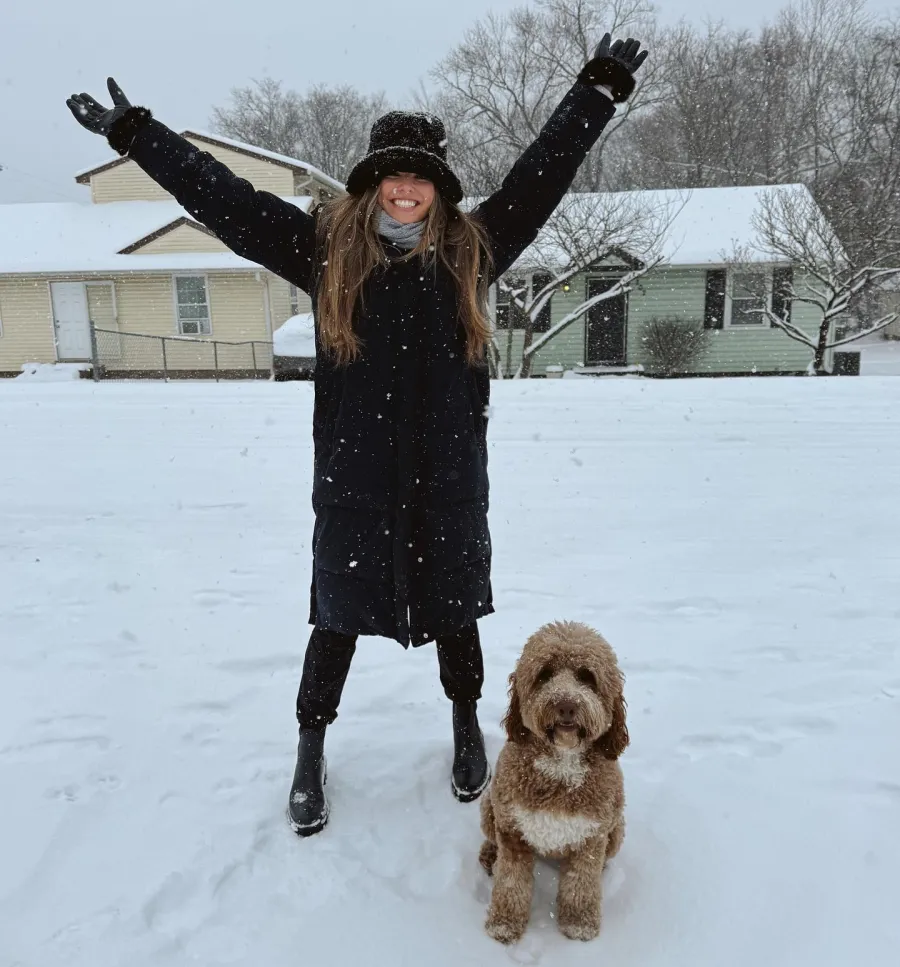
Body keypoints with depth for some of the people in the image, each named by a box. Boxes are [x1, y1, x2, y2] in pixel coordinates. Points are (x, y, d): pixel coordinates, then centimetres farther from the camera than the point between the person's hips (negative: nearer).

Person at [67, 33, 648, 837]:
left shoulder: (473, 249, 4)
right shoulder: (326, 248, 1)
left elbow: (542, 174, 9)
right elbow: (222, 197, 5)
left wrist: (598, 89, 12)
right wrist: (135, 132, 8)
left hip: (449, 473, 1)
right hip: (354, 474, -1)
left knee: (454, 605, 14)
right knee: (340, 613, 9)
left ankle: (468, 728, 40)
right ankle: (311, 751, 31)